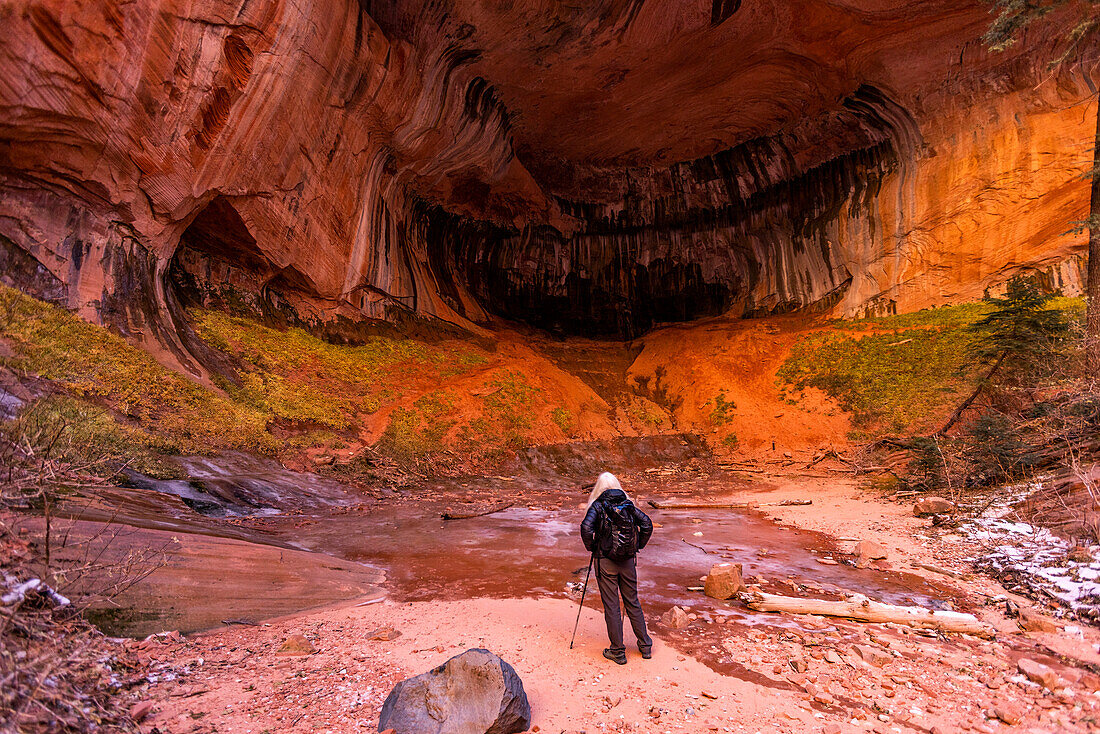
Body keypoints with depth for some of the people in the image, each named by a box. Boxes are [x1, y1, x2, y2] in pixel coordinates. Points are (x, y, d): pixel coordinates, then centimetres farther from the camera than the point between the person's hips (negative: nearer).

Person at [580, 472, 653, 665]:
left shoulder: (598, 506, -9)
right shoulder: (628, 504, 3)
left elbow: (586, 528, -22)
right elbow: (647, 524, -2)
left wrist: (591, 548, -6)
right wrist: (637, 546, 7)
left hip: (605, 562, -4)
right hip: (628, 561, 4)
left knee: (611, 606, 6)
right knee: (633, 603, 17)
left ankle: (617, 652, 15)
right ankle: (645, 646, 27)